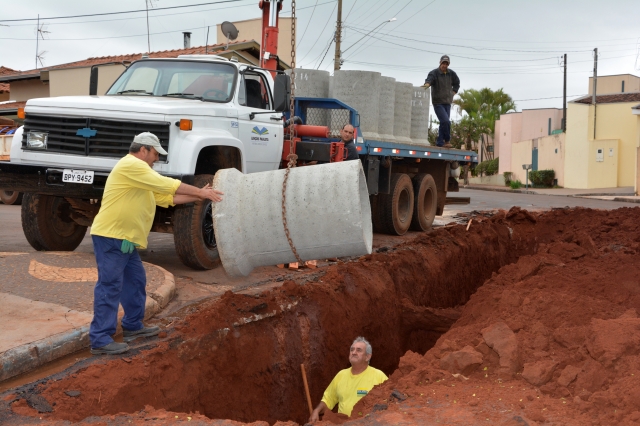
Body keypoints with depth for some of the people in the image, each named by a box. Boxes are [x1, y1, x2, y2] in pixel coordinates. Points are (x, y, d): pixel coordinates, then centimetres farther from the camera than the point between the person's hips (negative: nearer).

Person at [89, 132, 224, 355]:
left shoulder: (140, 174, 22)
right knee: (110, 286, -9)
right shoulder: (131, 165, -12)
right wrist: (200, 192, -8)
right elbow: (167, 185, -15)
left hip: (125, 239, 11)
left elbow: (167, 197, 20)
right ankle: (100, 340, -6)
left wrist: (198, 196, 12)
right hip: (110, 236, -11)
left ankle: (133, 326, 31)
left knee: (135, 281, 17)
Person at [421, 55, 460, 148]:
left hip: (447, 102, 6)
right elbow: (429, 79, -31)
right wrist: (427, 84, -52)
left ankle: (440, 142, 15)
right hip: (438, 102, -6)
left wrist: (453, 93, 12)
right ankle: (447, 141, -2)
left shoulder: (451, 74, 6)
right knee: (446, 122, -18)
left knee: (444, 123, 7)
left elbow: (456, 84, 23)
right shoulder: (434, 73, -10)